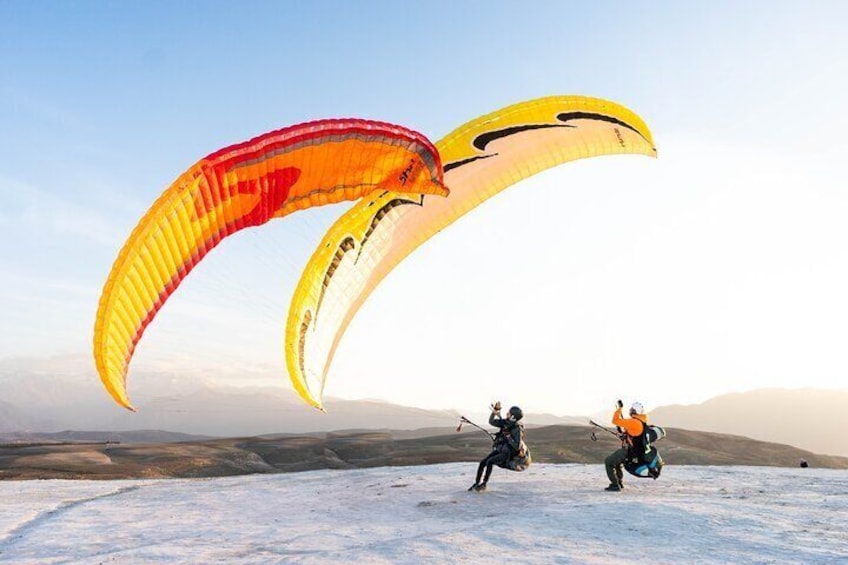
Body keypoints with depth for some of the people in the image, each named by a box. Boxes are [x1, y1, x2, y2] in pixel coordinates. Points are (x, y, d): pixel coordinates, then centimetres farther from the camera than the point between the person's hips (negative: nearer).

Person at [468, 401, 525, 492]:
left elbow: (517, 447, -24)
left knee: (489, 462, -27)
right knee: (482, 462, -7)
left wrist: (508, 437, -33)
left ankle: (484, 484, -12)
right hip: (499, 449, 7)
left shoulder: (517, 429, -22)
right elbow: (491, 422, 4)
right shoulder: (505, 422, -2)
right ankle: (476, 483, 9)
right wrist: (495, 411, -8)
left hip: (507, 453, -7)